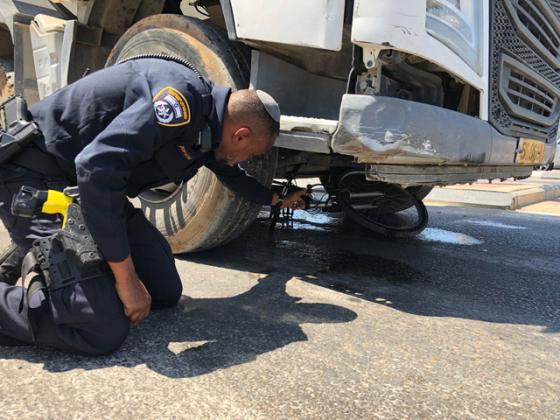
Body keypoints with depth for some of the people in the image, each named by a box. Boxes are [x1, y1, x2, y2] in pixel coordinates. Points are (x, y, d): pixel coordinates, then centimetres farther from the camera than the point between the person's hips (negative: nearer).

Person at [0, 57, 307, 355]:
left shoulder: (209, 127, 5)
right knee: (103, 330, -20)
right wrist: (126, 278, -27)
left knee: (165, 292, 4)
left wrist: (276, 199, 42)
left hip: (95, 182, 10)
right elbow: (96, 168, -34)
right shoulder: (182, 97, -25)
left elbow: (232, 174, 28)